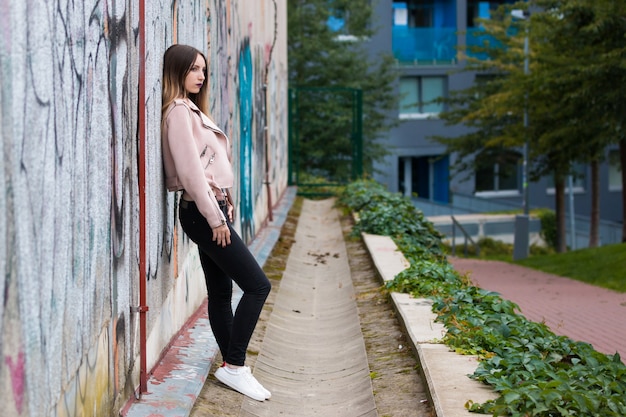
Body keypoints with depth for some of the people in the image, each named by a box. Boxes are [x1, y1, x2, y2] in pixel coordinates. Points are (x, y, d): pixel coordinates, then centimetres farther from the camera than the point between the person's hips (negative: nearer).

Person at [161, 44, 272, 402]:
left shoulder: (192, 110, 17)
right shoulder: (178, 111, -13)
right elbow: (190, 170, -19)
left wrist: (225, 204, 10)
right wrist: (215, 218, -18)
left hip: (211, 210, 10)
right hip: (202, 212, -10)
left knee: (221, 291, 11)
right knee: (257, 285, -10)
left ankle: (233, 366, 15)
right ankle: (234, 367, -6)